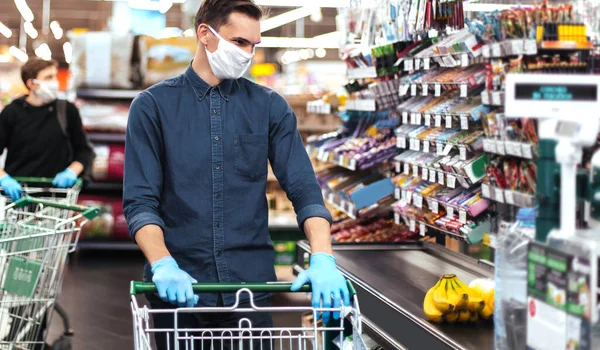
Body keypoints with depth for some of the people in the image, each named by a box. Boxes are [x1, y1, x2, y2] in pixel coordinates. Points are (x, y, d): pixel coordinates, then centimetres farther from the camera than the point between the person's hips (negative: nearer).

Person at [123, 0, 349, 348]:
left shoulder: (269, 106, 6)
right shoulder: (153, 106, 1)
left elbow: (304, 189, -1)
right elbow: (140, 201, -5)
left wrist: (323, 259, -17)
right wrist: (163, 265, -22)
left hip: (251, 282, 1)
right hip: (180, 288, -1)